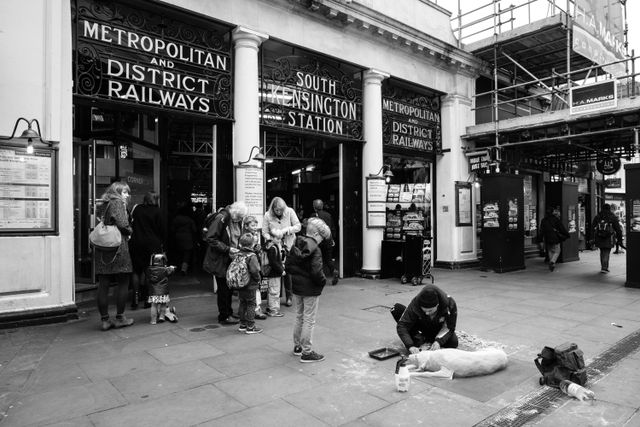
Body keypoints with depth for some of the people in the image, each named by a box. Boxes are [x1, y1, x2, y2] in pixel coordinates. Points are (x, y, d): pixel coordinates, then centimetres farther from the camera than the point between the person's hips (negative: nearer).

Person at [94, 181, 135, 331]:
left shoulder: (106, 205, 19)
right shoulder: (117, 203, -4)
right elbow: (122, 224, -15)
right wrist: (130, 231, 4)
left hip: (102, 248, 8)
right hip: (117, 247, -8)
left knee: (103, 285, 5)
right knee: (123, 282, 3)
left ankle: (105, 320, 11)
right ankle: (120, 317, 9)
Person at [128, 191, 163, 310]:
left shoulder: (136, 209, 3)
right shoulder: (156, 211, -5)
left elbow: (130, 224, 7)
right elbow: (161, 230, -2)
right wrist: (159, 242, 13)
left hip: (136, 243, 3)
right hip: (152, 244, -2)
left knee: (136, 270, 9)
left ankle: (136, 299, 7)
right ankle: (148, 298, 7)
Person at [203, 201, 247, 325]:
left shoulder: (237, 220, 5)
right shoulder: (221, 218, -19)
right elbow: (211, 239, -19)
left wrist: (239, 249, -1)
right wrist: (227, 249, -23)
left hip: (232, 259, 7)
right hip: (220, 261, -7)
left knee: (229, 287, 14)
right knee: (223, 289, 1)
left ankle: (228, 313, 27)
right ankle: (224, 317, 13)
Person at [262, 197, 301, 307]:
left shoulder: (289, 212, -8)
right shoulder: (268, 215, -8)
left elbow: (298, 226, -9)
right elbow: (264, 232, -6)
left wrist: (286, 230, -22)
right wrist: (270, 239, -24)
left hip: (288, 246, 0)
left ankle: (288, 297, 14)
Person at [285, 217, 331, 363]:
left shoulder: (296, 245, 2)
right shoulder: (315, 250, -20)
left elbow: (287, 265, 5)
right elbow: (316, 272, -25)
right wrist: (323, 281, -7)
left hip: (296, 288, 7)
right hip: (310, 290, -7)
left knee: (299, 318, 21)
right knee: (309, 321, 3)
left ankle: (297, 346, 33)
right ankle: (306, 352, 11)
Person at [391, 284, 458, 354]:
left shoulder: (449, 303, -32)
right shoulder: (415, 303, -32)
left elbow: (449, 327, -21)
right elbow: (402, 325, -32)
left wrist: (438, 341, -37)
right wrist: (410, 346, -44)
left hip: (439, 329, 0)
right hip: (423, 326, 0)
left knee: (453, 342, -32)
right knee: (397, 309, -22)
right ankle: (418, 339, -15)